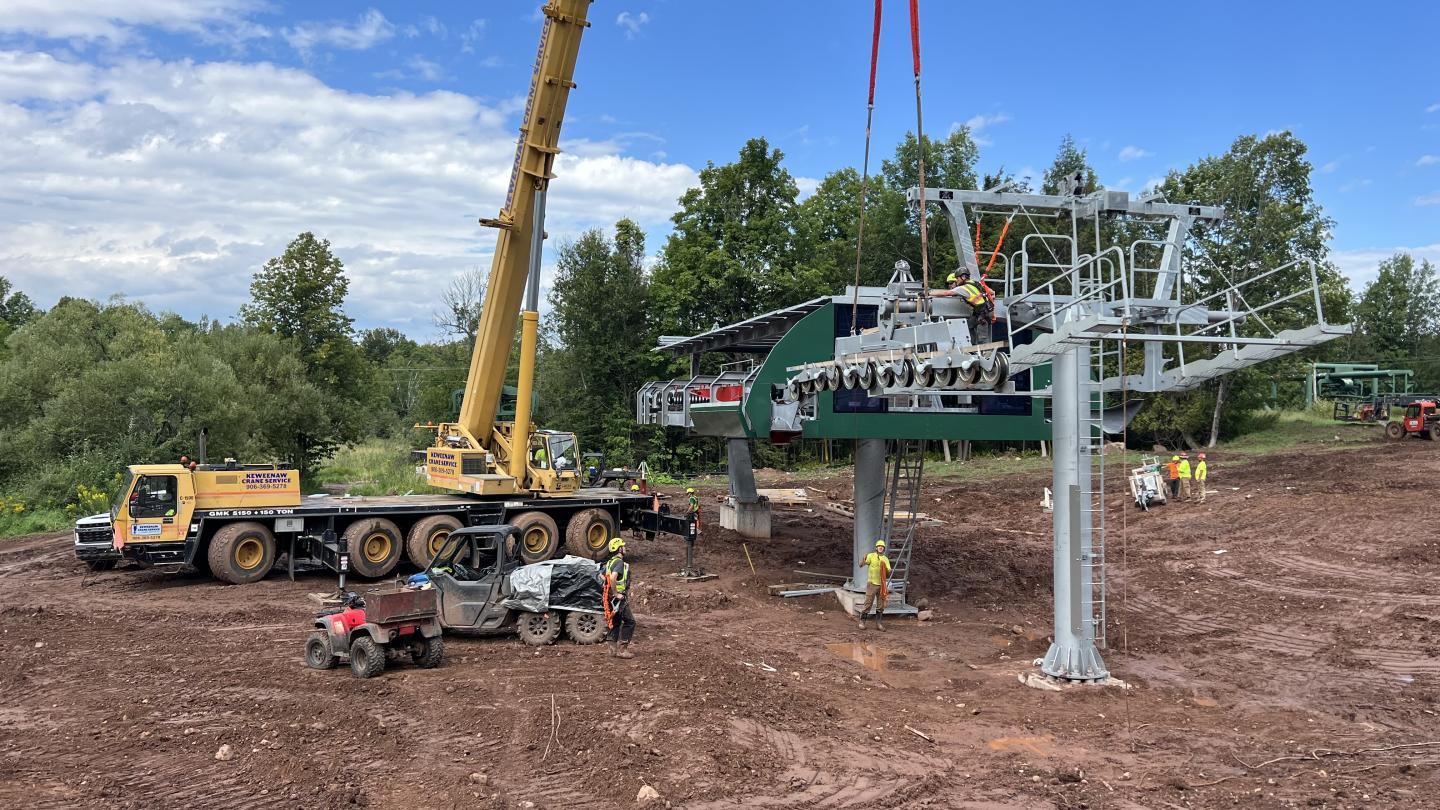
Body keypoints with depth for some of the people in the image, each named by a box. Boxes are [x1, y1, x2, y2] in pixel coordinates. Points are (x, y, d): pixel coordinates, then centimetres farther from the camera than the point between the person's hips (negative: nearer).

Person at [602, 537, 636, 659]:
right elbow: (612, 578, -32)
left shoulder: (609, 562, 13)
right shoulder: (620, 562, -18)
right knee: (629, 621, -4)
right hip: (619, 598, -10)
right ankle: (622, 649, -6)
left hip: (611, 598, 10)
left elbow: (602, 574, 24)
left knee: (615, 622, 16)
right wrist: (616, 593, -23)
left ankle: (613, 648, 18)